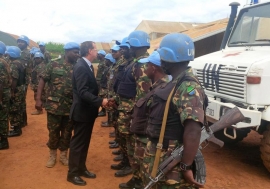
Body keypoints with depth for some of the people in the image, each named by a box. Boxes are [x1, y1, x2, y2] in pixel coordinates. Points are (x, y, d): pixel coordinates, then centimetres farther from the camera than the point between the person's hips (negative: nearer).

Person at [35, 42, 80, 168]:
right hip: (54, 106, -2)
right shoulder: (53, 65, -1)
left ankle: (63, 155, 29)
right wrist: (38, 99, -10)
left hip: (71, 107, 2)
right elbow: (42, 80, -2)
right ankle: (52, 156, 28)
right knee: (53, 132, 9)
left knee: (67, 133, 12)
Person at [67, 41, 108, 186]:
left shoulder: (87, 65, 9)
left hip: (88, 110, 9)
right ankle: (72, 173, 15)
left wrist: (99, 101, 3)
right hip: (82, 111, -9)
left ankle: (81, 168, 31)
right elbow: (83, 92, -28)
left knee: (84, 142, 18)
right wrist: (100, 101, -29)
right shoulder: (81, 67, -21)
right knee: (78, 143, 2)